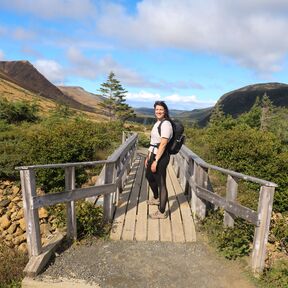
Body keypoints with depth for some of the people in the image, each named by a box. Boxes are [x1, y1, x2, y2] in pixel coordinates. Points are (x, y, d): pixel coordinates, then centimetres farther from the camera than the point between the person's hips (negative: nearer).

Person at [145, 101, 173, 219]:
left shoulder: (166, 124, -17)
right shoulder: (157, 123, 11)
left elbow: (163, 144, -22)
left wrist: (156, 161, -22)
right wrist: (148, 157, 16)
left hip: (161, 157, -10)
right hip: (153, 155, 10)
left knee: (161, 183, 0)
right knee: (149, 176, 27)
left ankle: (162, 212, 14)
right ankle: (156, 198, 52)